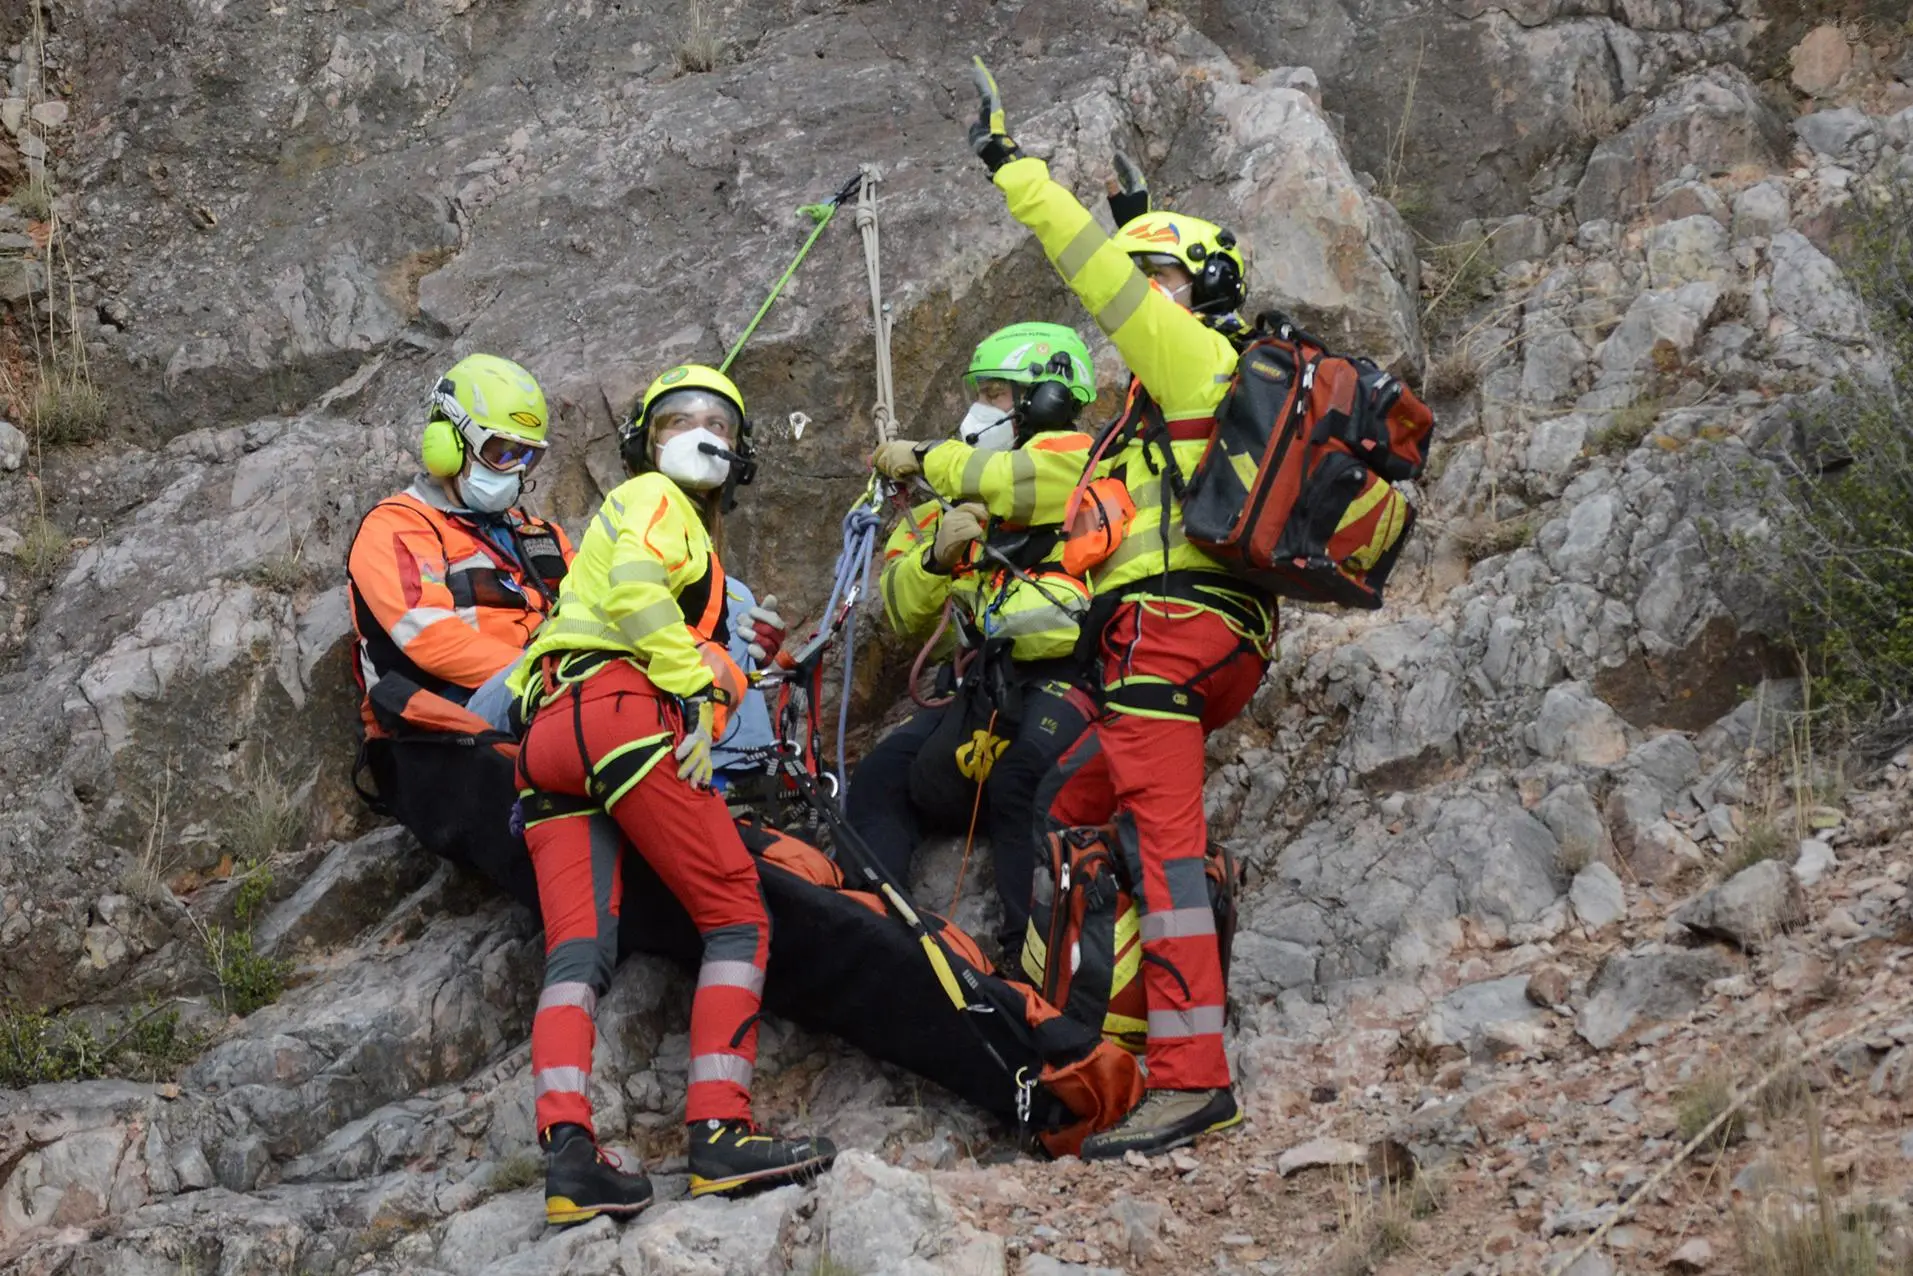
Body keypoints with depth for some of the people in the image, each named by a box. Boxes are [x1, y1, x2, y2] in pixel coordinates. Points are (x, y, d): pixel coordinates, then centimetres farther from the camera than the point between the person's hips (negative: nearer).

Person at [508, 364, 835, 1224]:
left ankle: (567, 1155, -23)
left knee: (577, 952, -7)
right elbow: (635, 590, -10)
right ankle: (721, 1135, -21)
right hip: (618, 709, -9)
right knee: (736, 911, -9)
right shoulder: (654, 500, 10)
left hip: (547, 734, 9)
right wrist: (694, 688, -11)